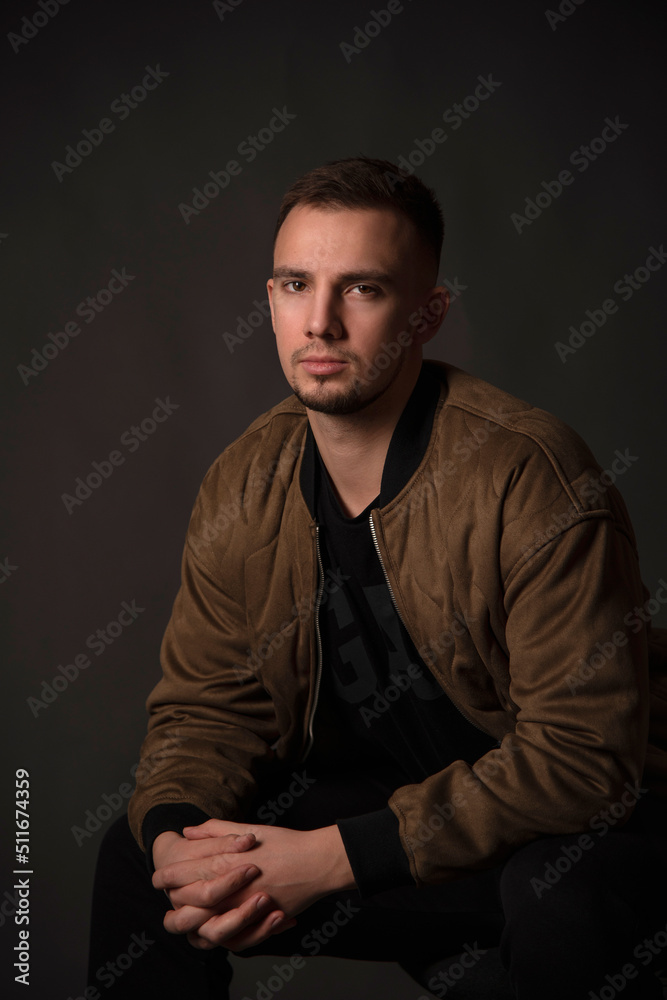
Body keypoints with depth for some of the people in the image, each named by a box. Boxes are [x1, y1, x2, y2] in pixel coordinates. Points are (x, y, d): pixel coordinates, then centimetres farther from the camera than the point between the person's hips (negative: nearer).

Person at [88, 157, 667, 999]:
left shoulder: (531, 478, -25)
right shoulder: (244, 486, -4)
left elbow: (583, 752, -27)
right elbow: (205, 704, 3)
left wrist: (335, 859, -30)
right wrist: (174, 834, -21)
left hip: (580, 815, -5)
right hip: (380, 798, 6)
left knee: (561, 900, -37)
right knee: (135, 858, -5)